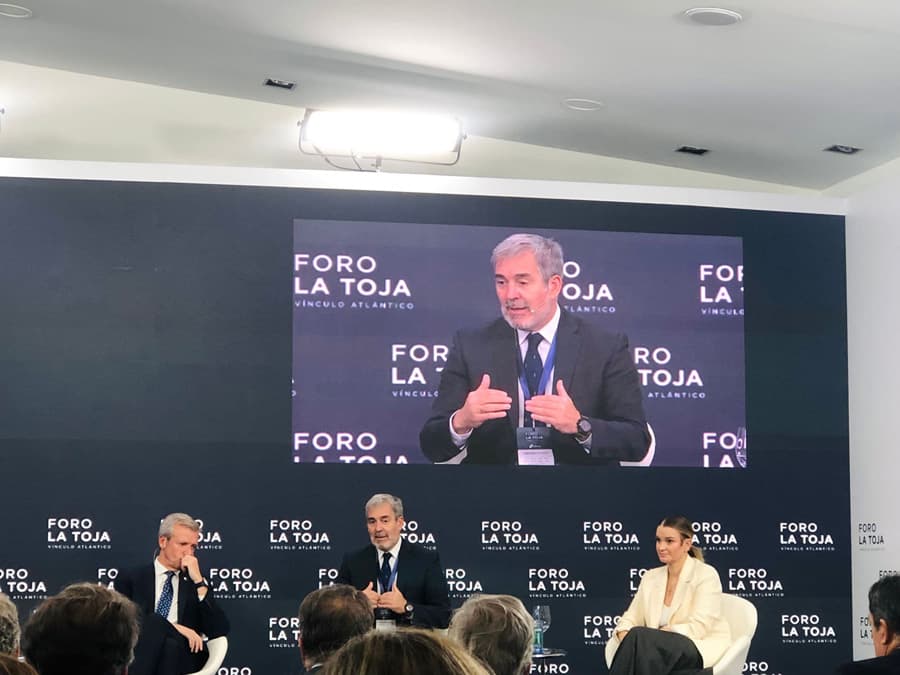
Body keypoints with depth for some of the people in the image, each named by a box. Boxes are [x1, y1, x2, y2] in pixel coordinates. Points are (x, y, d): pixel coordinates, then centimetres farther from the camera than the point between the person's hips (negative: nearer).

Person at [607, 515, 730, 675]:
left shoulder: (706, 575, -5)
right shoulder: (650, 577, 14)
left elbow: (698, 628, -14)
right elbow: (630, 619, 10)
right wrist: (626, 639, -14)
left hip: (702, 651, -5)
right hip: (665, 650, 5)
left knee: (639, 636, -31)